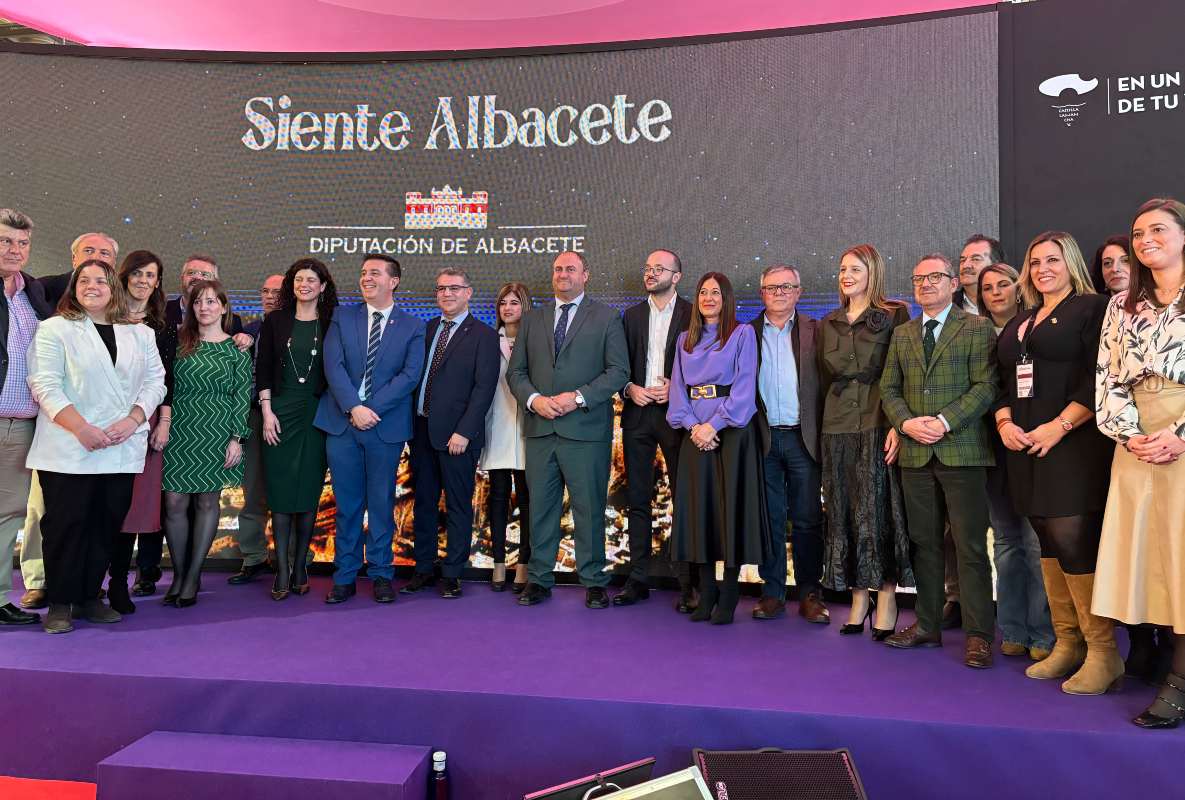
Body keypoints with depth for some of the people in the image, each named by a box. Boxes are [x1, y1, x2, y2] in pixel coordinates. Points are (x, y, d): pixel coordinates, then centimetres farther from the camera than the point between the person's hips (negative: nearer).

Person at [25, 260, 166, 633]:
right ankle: (59, 603, 10)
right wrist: (81, 428, -18)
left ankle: (88, 596, 18)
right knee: (66, 523, -1)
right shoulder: (54, 329, 3)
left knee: (107, 523, 7)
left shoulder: (140, 334, 14)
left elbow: (155, 381, 9)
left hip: (122, 448, 4)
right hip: (68, 449, -3)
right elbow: (45, 385, -7)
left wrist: (133, 419, -8)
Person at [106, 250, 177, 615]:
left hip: (148, 418, 1)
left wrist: (164, 422, -3)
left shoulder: (163, 328, 11)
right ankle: (118, 579, 0)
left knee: (144, 495, 1)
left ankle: (147, 568, 11)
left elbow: (166, 378, 6)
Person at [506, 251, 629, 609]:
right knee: (541, 507, 8)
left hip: (586, 429, -3)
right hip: (540, 429, 3)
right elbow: (515, 371, 12)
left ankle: (593, 582, 13)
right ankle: (539, 579, 17)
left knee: (589, 507, 2)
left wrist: (578, 397, -14)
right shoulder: (532, 319, 16)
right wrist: (534, 399, -8)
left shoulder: (606, 318, 5)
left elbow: (619, 370, -3)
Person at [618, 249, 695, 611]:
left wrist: (676, 388, -13)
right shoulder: (632, 315, 13)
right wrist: (629, 389, -5)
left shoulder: (693, 314, 1)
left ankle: (687, 583, 6)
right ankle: (638, 578, 15)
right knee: (637, 500, 7)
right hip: (638, 412, 4)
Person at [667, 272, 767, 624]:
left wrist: (714, 425, -15)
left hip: (732, 430, -4)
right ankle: (706, 594, 11)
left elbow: (744, 387, -8)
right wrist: (692, 425, -8)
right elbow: (678, 387, 9)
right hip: (695, 433, 4)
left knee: (732, 507, -2)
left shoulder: (742, 334, 2)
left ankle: (729, 596, 5)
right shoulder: (685, 340, 15)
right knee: (699, 508, 3)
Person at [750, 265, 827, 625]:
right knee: (770, 518, 8)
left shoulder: (814, 332, 5)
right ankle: (772, 591, 16)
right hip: (763, 437, 1)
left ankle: (810, 593, 15)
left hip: (803, 437, -1)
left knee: (807, 520, 4)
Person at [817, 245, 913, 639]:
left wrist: (897, 425, -17)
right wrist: (822, 426, 10)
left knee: (879, 510, -3)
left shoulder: (894, 316, 0)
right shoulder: (829, 324, 15)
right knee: (844, 513, 5)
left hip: (878, 425, -5)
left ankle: (886, 597, 6)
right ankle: (859, 596, 14)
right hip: (837, 428, 5)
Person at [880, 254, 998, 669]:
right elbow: (889, 388, 13)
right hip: (915, 452, 5)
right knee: (924, 542, 10)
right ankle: (928, 625, 19)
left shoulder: (977, 328, 2)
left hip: (962, 451, -4)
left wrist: (945, 422, -16)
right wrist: (906, 423, -6)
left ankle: (978, 634, 4)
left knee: (971, 545, -3)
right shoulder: (901, 334, 17)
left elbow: (986, 385, -6)